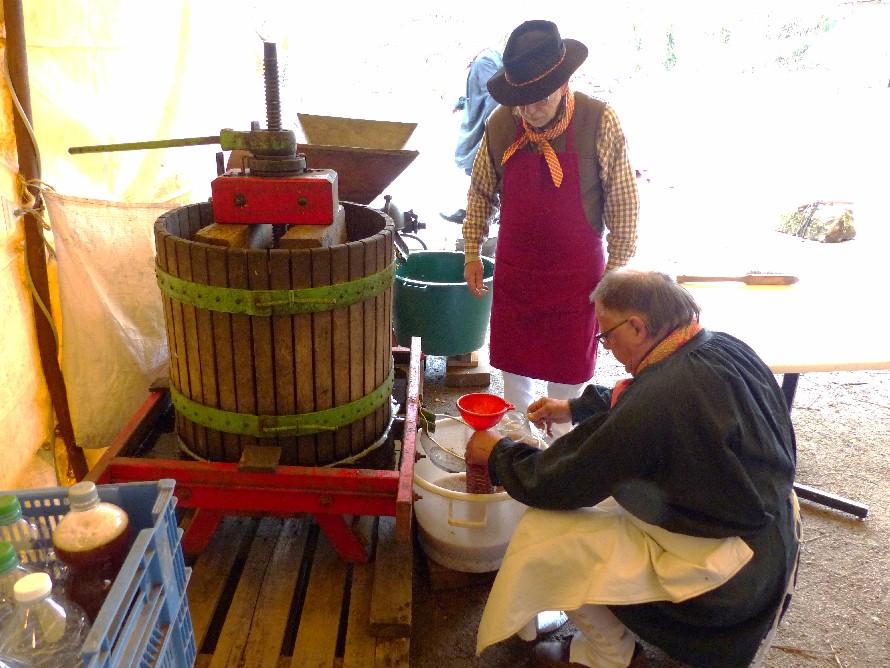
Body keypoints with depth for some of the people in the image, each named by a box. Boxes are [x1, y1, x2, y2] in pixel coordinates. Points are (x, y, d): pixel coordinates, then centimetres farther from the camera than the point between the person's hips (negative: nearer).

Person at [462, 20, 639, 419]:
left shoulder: (599, 121, -16)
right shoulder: (500, 123, -7)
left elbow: (623, 201, -9)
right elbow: (481, 191, 6)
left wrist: (616, 268, -7)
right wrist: (472, 252, 5)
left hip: (575, 272, -3)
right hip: (514, 267, 3)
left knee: (567, 370, 11)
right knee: (513, 361, 16)